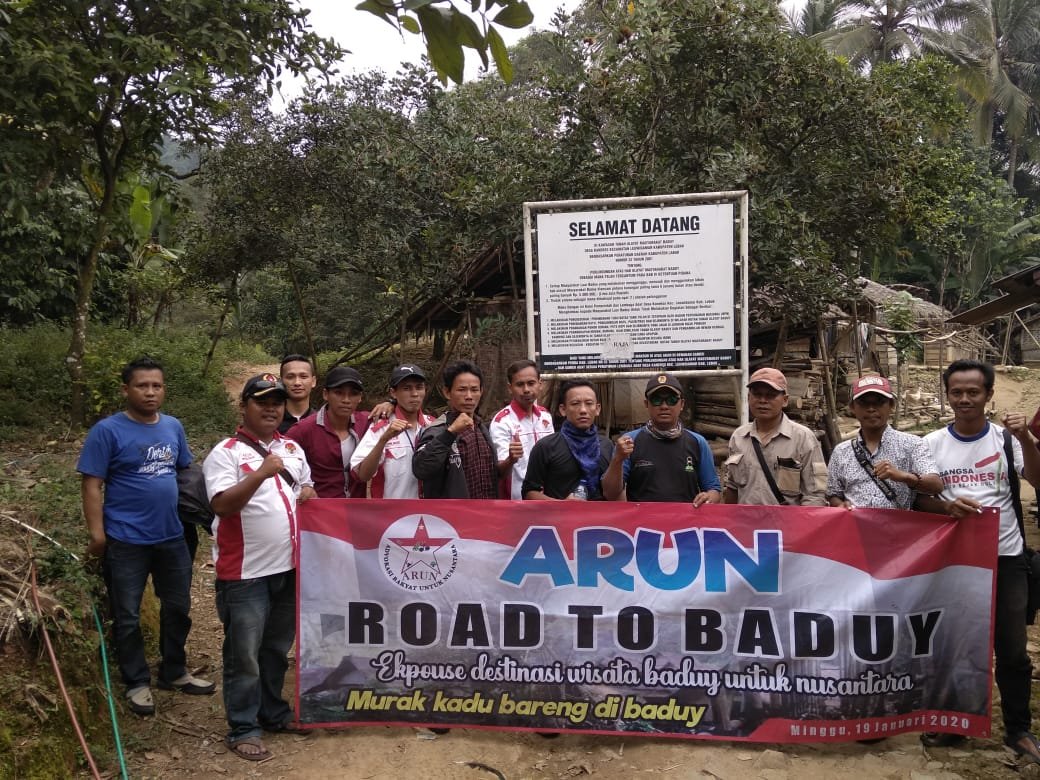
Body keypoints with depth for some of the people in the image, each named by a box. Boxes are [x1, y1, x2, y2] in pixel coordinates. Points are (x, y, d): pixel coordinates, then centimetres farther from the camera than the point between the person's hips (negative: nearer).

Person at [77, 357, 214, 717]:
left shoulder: (173, 427, 4)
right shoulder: (107, 431, -12)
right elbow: (92, 485, -12)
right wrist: (96, 533, -16)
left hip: (172, 536, 6)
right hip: (126, 540, -5)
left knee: (178, 608, 16)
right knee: (127, 616, 7)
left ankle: (174, 671, 33)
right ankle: (137, 683, 23)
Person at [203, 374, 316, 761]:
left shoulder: (293, 449, 11)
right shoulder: (225, 452, -9)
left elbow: (306, 488, 24)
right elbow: (222, 505, -20)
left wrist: (308, 494, 1)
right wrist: (261, 474, -30)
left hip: (290, 567, 6)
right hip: (245, 572, -6)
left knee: (278, 649, 18)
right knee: (244, 655, 2)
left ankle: (273, 712, 33)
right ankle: (242, 729, 14)